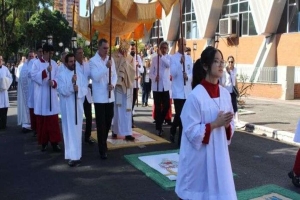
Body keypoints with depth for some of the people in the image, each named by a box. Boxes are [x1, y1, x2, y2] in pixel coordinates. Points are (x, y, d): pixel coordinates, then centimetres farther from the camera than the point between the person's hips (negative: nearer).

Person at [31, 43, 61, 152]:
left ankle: (54, 142, 5)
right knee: (41, 120, 4)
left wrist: (54, 82, -15)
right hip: (41, 96, -2)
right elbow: (33, 76, -9)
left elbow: (58, 78, 6)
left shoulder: (54, 64, 8)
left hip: (51, 95, 2)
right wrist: (46, 71, -20)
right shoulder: (36, 63, 1)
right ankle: (44, 142, 15)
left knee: (53, 120, 0)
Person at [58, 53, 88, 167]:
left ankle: (75, 154, 25)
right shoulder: (62, 75, -2)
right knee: (70, 131, -5)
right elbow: (62, 91, -12)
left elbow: (85, 89, 1)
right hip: (67, 106, -4)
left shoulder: (80, 74, 8)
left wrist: (78, 89, -20)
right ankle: (74, 156, -4)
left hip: (78, 105, 4)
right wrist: (71, 84, -26)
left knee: (77, 130, 12)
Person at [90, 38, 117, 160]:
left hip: (110, 96, 5)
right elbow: (95, 77, -18)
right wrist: (106, 67, -23)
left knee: (108, 122, 14)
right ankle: (103, 150, 7)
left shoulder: (110, 60, 10)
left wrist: (113, 84, -9)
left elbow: (114, 75, 10)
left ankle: (103, 143, 34)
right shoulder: (93, 61, -7)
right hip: (99, 97, -5)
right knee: (101, 124, -1)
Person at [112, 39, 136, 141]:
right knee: (117, 109, 3)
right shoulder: (114, 58, -1)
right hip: (117, 85, -2)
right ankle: (115, 131, 17)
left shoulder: (131, 58, 9)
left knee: (127, 110, 1)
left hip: (127, 86, 3)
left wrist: (126, 61, -10)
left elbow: (133, 70, -4)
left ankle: (128, 133, 2)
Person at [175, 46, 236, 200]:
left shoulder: (225, 94, 3)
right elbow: (191, 131, -16)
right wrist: (214, 124, -20)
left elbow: (230, 125, 11)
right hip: (199, 155, -6)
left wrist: (227, 125, -10)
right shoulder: (196, 96, -16)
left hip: (219, 153, 6)